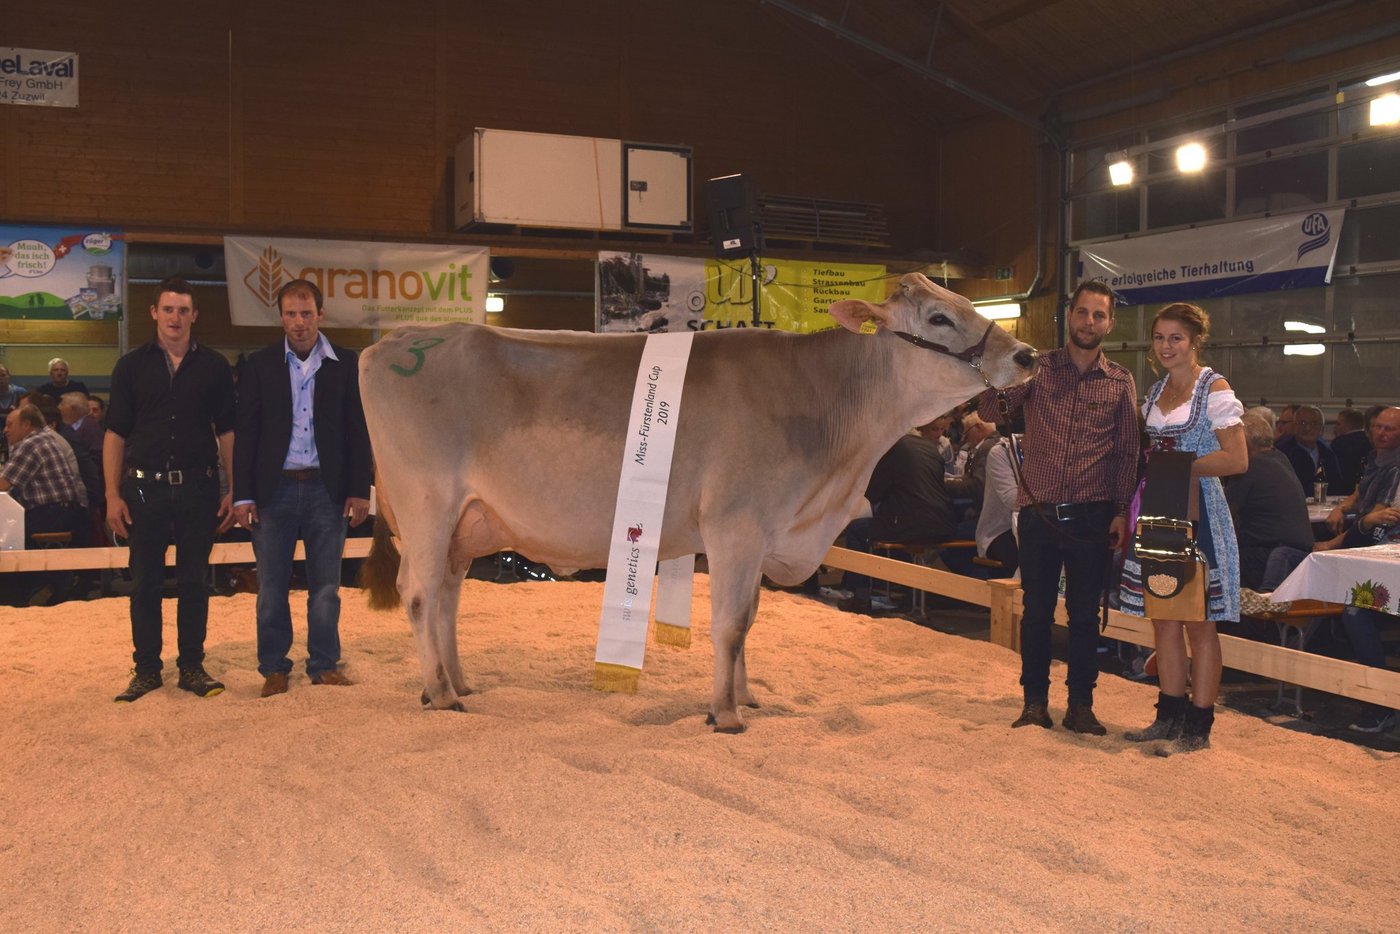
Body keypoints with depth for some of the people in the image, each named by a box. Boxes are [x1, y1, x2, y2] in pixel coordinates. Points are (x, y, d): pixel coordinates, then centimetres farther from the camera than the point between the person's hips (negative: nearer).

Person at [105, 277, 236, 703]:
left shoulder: (214, 366, 4)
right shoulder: (132, 366, 4)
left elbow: (227, 432, 5)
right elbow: (115, 433, 3)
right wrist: (113, 495, -4)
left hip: (198, 487, 0)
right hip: (145, 487, 0)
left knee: (194, 581, 7)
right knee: (145, 582, 6)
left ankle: (192, 666, 17)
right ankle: (146, 668, 17)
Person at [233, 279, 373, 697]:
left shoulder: (346, 364, 5)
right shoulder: (260, 365, 5)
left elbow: (358, 430, 5)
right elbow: (245, 433, 4)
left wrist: (359, 489, -1)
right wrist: (243, 495, -2)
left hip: (327, 489, 0)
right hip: (274, 488, 0)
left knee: (326, 584, 6)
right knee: (271, 585, 5)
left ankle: (324, 666, 16)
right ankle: (274, 669, 16)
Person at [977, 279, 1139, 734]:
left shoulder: (1121, 381, 5)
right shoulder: (1038, 367, 2)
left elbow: (1127, 452, 5)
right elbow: (991, 411, -10)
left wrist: (1122, 512, -3)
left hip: (1092, 516, 0)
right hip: (1039, 513, 0)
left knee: (1085, 614, 7)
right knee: (1036, 611, 7)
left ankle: (1081, 704, 19)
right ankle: (1034, 702, 18)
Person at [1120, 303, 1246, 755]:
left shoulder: (1214, 389, -7)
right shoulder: (1155, 390, 14)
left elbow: (1237, 459, -14)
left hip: (1198, 513, -7)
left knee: (1198, 623, -1)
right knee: (1163, 620, 10)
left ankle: (1198, 728, 7)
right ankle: (1170, 716, 20)